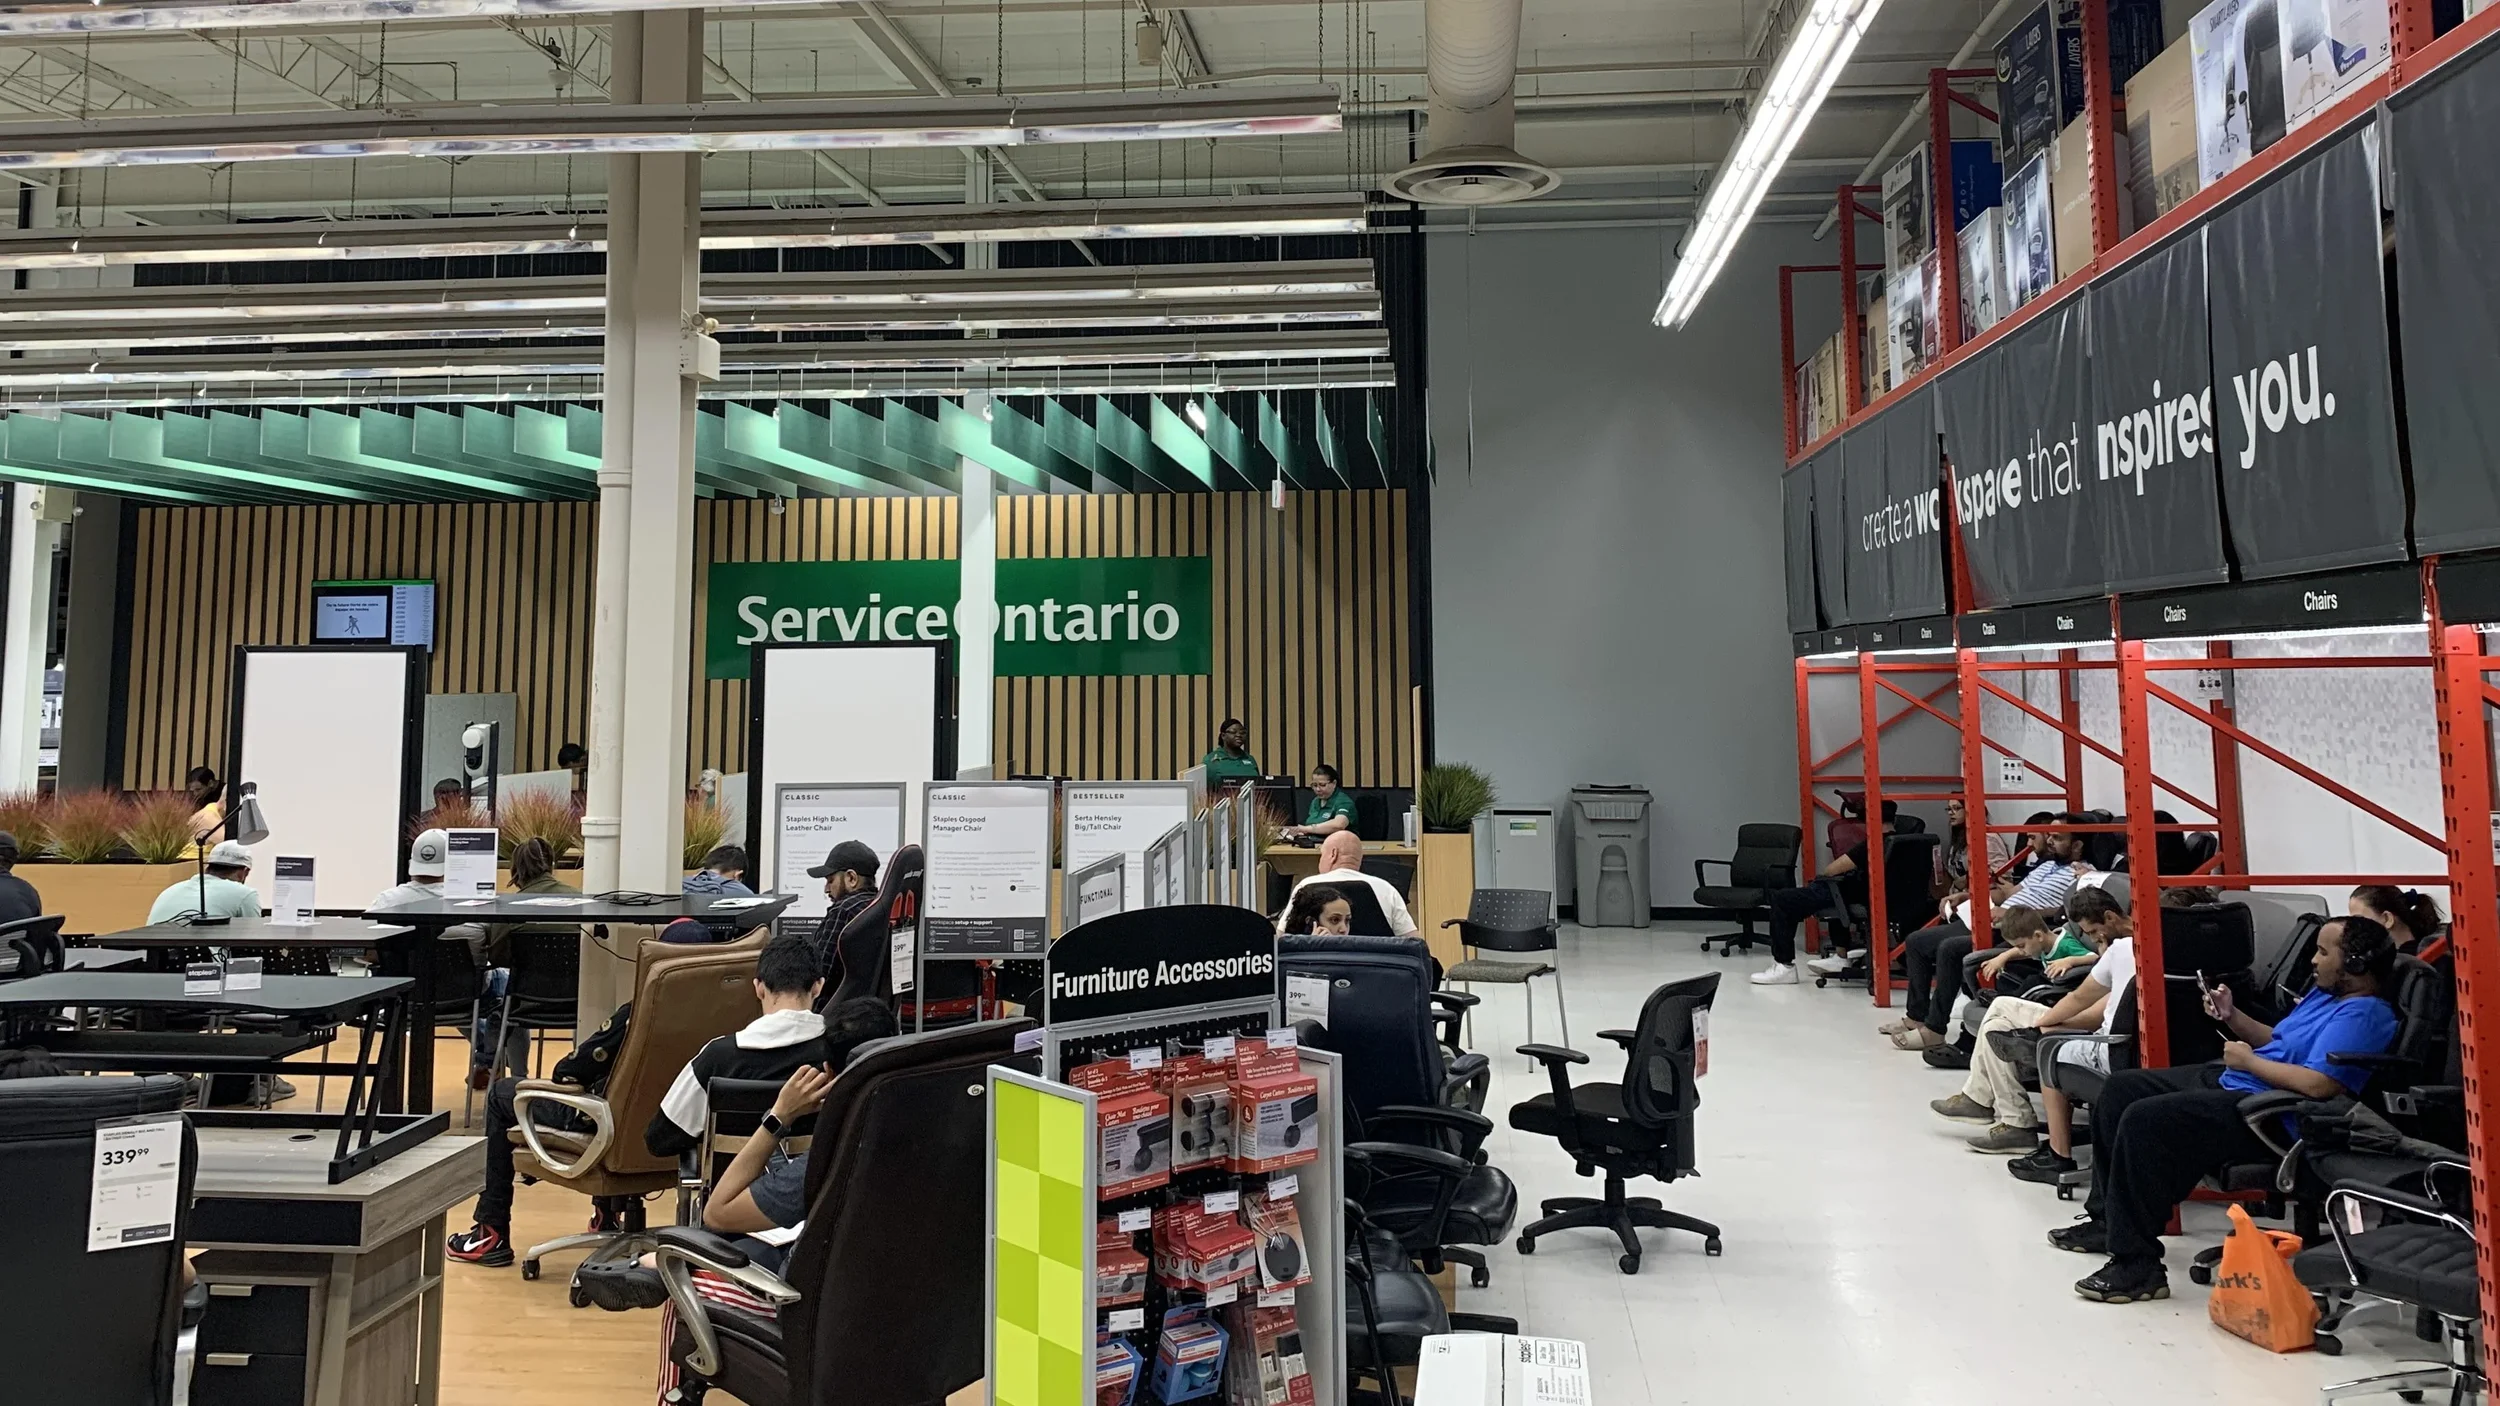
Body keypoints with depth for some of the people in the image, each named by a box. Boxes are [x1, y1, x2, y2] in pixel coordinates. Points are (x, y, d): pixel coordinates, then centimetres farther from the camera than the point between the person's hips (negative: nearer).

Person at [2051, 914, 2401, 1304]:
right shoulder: (2326, 993, 16)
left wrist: (2249, 1060, -15)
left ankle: (2137, 1266, -22)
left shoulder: (2363, 1014, -16)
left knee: (2144, 1120, -29)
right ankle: (2107, 1220, 16)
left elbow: (2318, 1084, -27)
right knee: (2120, 1089, 12)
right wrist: (2231, 1016, 10)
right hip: (2229, 1081, 12)